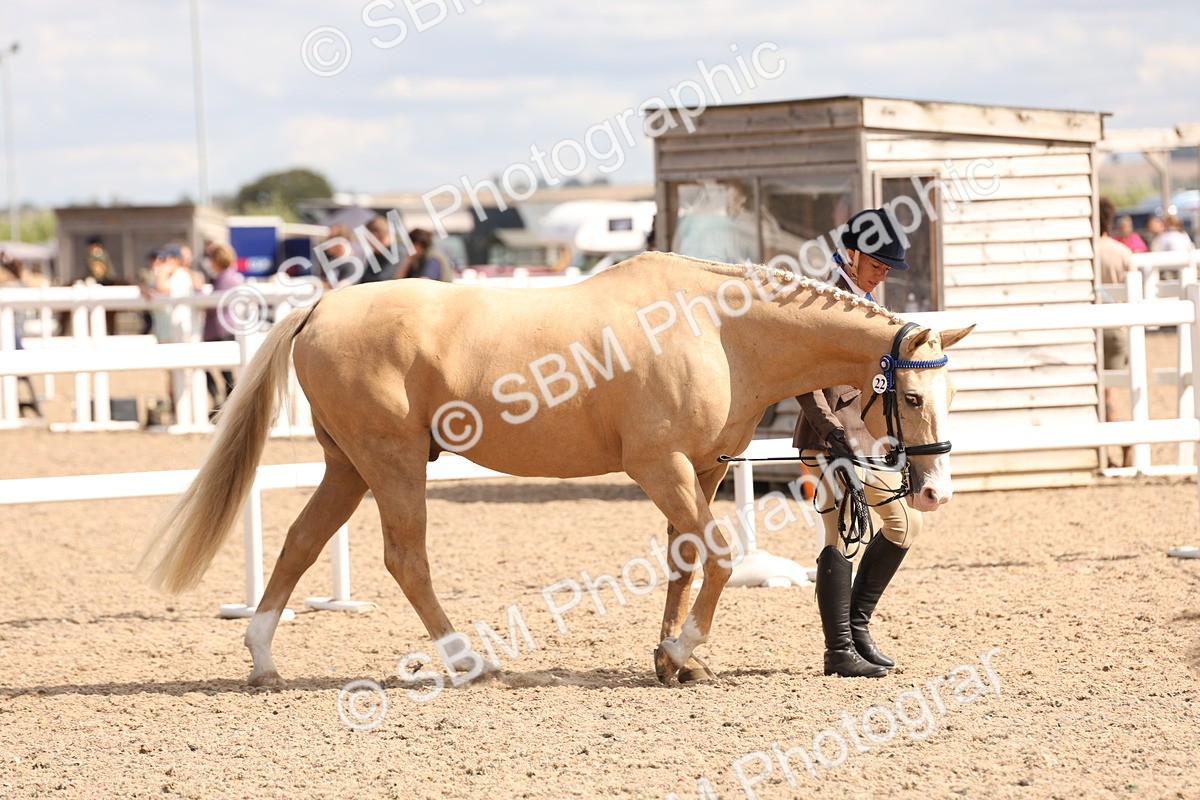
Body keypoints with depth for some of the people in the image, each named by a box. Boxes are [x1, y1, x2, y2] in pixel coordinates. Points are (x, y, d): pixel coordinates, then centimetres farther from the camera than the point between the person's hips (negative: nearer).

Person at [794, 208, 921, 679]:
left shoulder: (866, 305, 14)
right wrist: (829, 426, -30)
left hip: (868, 436, 10)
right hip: (830, 440, -10)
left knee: (905, 524, 13)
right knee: (840, 540, -7)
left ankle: (856, 623, 21)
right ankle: (838, 652, -2)